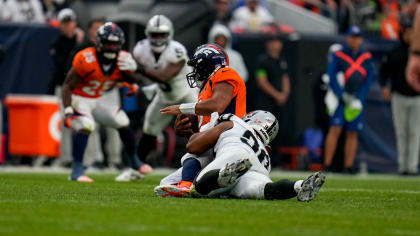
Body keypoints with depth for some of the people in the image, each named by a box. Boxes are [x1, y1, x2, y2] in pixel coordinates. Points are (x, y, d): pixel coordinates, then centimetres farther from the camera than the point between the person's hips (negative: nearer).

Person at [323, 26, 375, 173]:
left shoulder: (366, 58, 8)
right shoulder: (337, 55, -2)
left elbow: (369, 79, 5)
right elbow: (332, 77, -5)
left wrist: (358, 99, -5)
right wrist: (344, 96, -12)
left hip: (357, 100, 3)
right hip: (340, 99, -3)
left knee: (353, 132, 2)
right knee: (335, 129, -11)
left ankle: (349, 166, 3)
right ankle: (327, 165, -12)